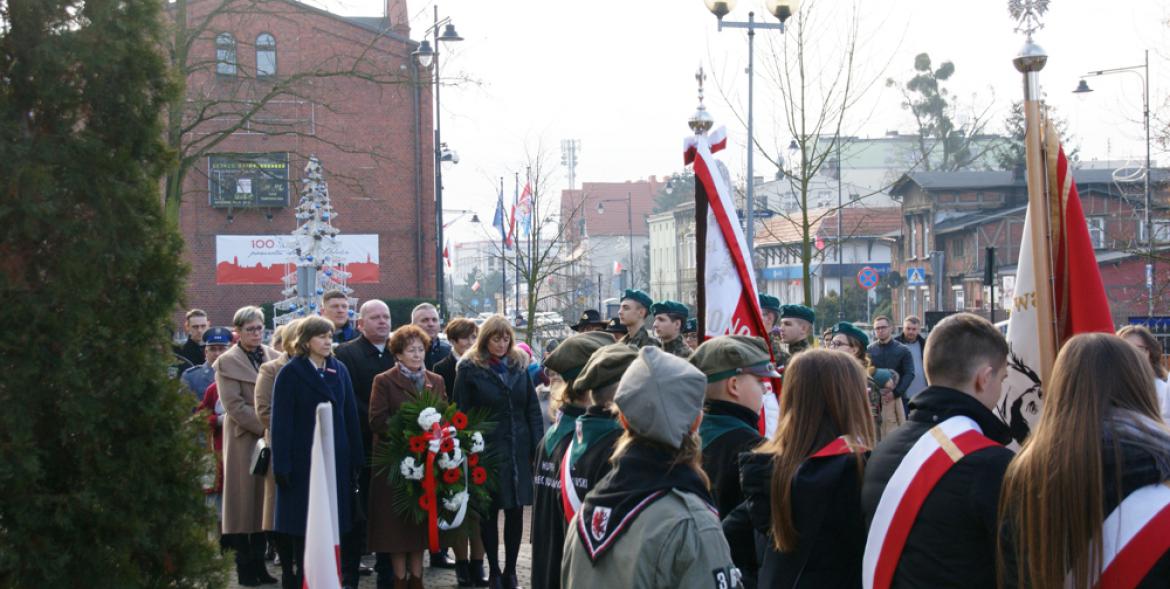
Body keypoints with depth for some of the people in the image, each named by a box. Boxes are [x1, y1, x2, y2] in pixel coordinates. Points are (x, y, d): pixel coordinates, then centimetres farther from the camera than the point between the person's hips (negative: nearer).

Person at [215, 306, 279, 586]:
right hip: (244, 438, -4)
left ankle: (259, 562, 12)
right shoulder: (227, 362, -1)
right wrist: (264, 427, -14)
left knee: (265, 499, 5)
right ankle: (245, 566, 5)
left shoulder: (274, 357, 10)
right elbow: (234, 405, -9)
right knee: (245, 499, 0)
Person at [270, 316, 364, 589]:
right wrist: (282, 465, -13)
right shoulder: (290, 373, -4)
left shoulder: (339, 370, 9)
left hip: (336, 461, 4)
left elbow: (350, 415, 9)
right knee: (302, 526, 1)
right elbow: (281, 421, -8)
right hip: (303, 460, -4)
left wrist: (355, 458, 4)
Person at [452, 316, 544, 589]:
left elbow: (533, 409, 8)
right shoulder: (470, 368, -2)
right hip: (487, 450, -3)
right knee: (489, 512, 4)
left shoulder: (519, 364, 8)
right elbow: (462, 413, -3)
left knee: (516, 511, 5)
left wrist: (538, 447, 0)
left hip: (519, 450, 3)